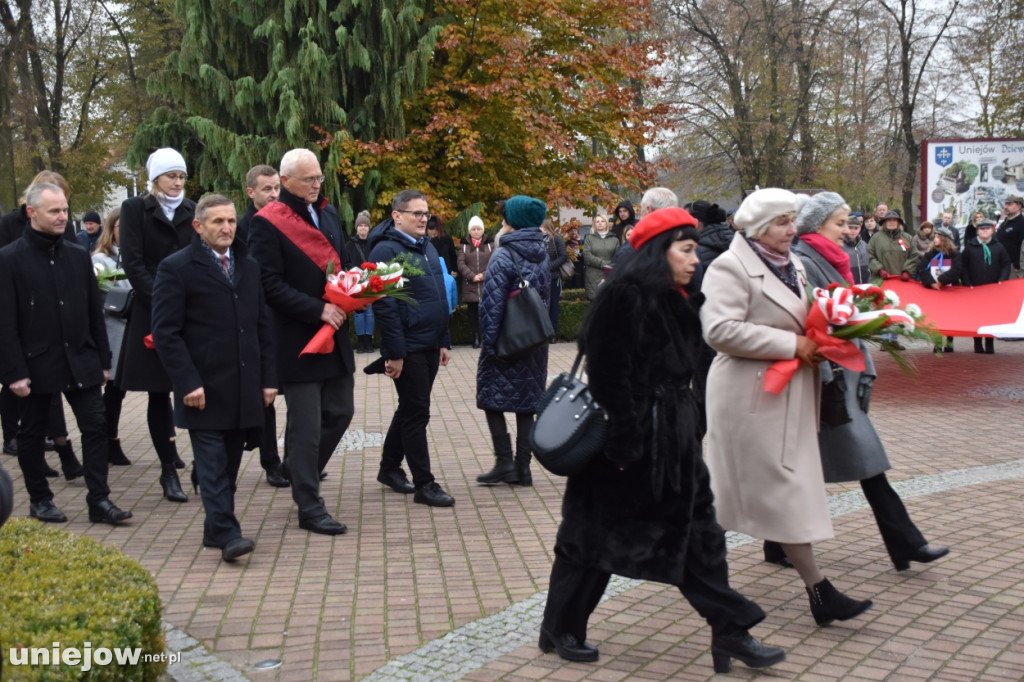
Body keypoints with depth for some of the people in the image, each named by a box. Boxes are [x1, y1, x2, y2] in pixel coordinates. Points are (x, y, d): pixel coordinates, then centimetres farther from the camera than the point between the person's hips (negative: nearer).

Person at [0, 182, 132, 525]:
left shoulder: (79, 256, 7)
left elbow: (95, 313, 10)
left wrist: (103, 360, 8)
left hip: (80, 361, 4)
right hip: (36, 364, -3)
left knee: (95, 427, -1)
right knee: (32, 434, 10)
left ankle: (99, 500, 4)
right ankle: (39, 500, 24)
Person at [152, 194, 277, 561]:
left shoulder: (249, 266, 15)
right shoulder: (176, 268, -4)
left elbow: (262, 325, 16)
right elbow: (166, 332, -9)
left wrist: (268, 378, 9)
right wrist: (188, 383, -15)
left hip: (244, 388, 5)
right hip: (205, 389, -5)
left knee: (230, 463, 10)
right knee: (212, 463, -5)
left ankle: (216, 527, 19)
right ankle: (227, 534, -4)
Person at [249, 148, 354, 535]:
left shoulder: (328, 214, 12)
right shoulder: (267, 222, -11)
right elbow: (270, 285, -16)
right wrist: (318, 310, -20)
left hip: (334, 332, 7)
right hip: (296, 339, -7)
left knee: (340, 412, 12)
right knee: (306, 425, -1)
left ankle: (298, 470, 35)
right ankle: (309, 508, 9)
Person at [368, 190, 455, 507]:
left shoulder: (427, 248, 14)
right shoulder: (386, 250, -12)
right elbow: (384, 305, -17)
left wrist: (444, 341, 16)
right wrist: (395, 352, -19)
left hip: (430, 346, 8)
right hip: (408, 349, -8)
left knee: (411, 410, 16)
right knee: (416, 414, -3)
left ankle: (390, 468, 31)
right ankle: (424, 484, 3)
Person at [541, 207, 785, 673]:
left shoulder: (675, 300, 9)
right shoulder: (625, 295, -17)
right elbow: (609, 373, -20)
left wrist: (680, 428, 18)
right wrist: (622, 443, -21)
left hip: (670, 437, 9)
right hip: (627, 439, -8)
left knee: (696, 527, 8)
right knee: (596, 532, 5)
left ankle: (730, 631, 16)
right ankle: (560, 630, 21)